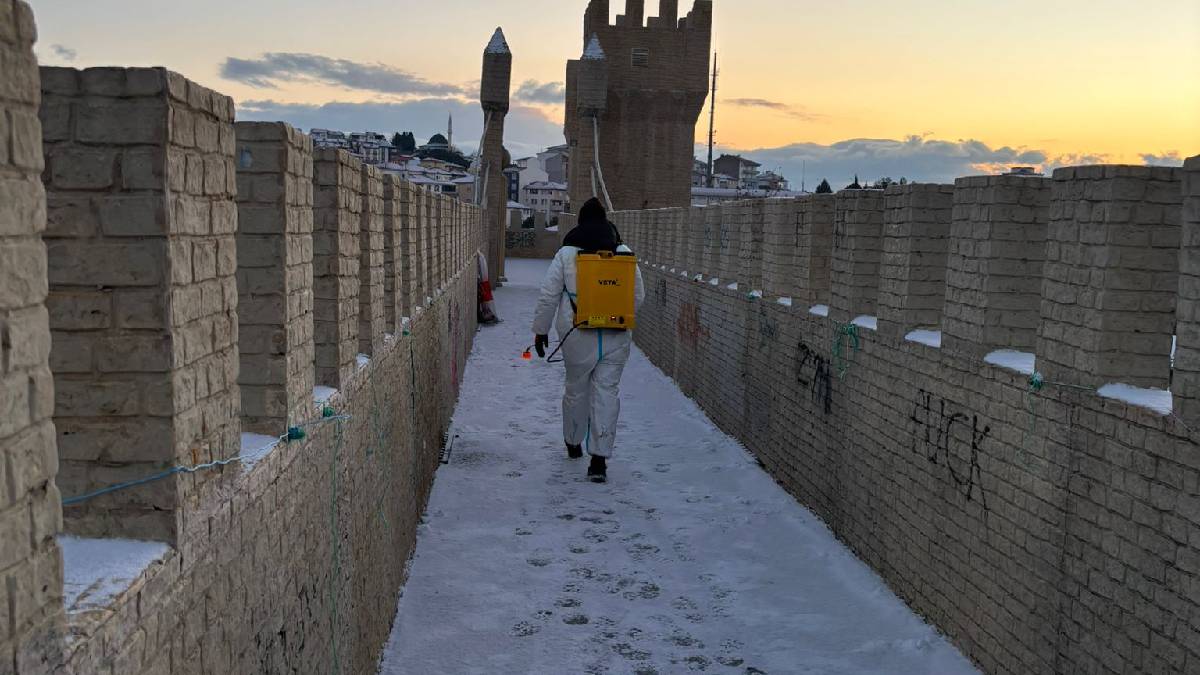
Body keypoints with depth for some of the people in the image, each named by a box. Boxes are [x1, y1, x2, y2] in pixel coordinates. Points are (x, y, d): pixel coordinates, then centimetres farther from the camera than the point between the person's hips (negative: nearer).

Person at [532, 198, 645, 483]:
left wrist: (541, 329, 9)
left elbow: (549, 295, -1)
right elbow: (638, 296, 7)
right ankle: (600, 459, -3)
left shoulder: (566, 253, -2)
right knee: (607, 392, 2)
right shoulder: (624, 253, 2)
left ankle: (573, 444, 35)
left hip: (578, 335, -1)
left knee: (576, 389, 16)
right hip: (616, 337, 1)